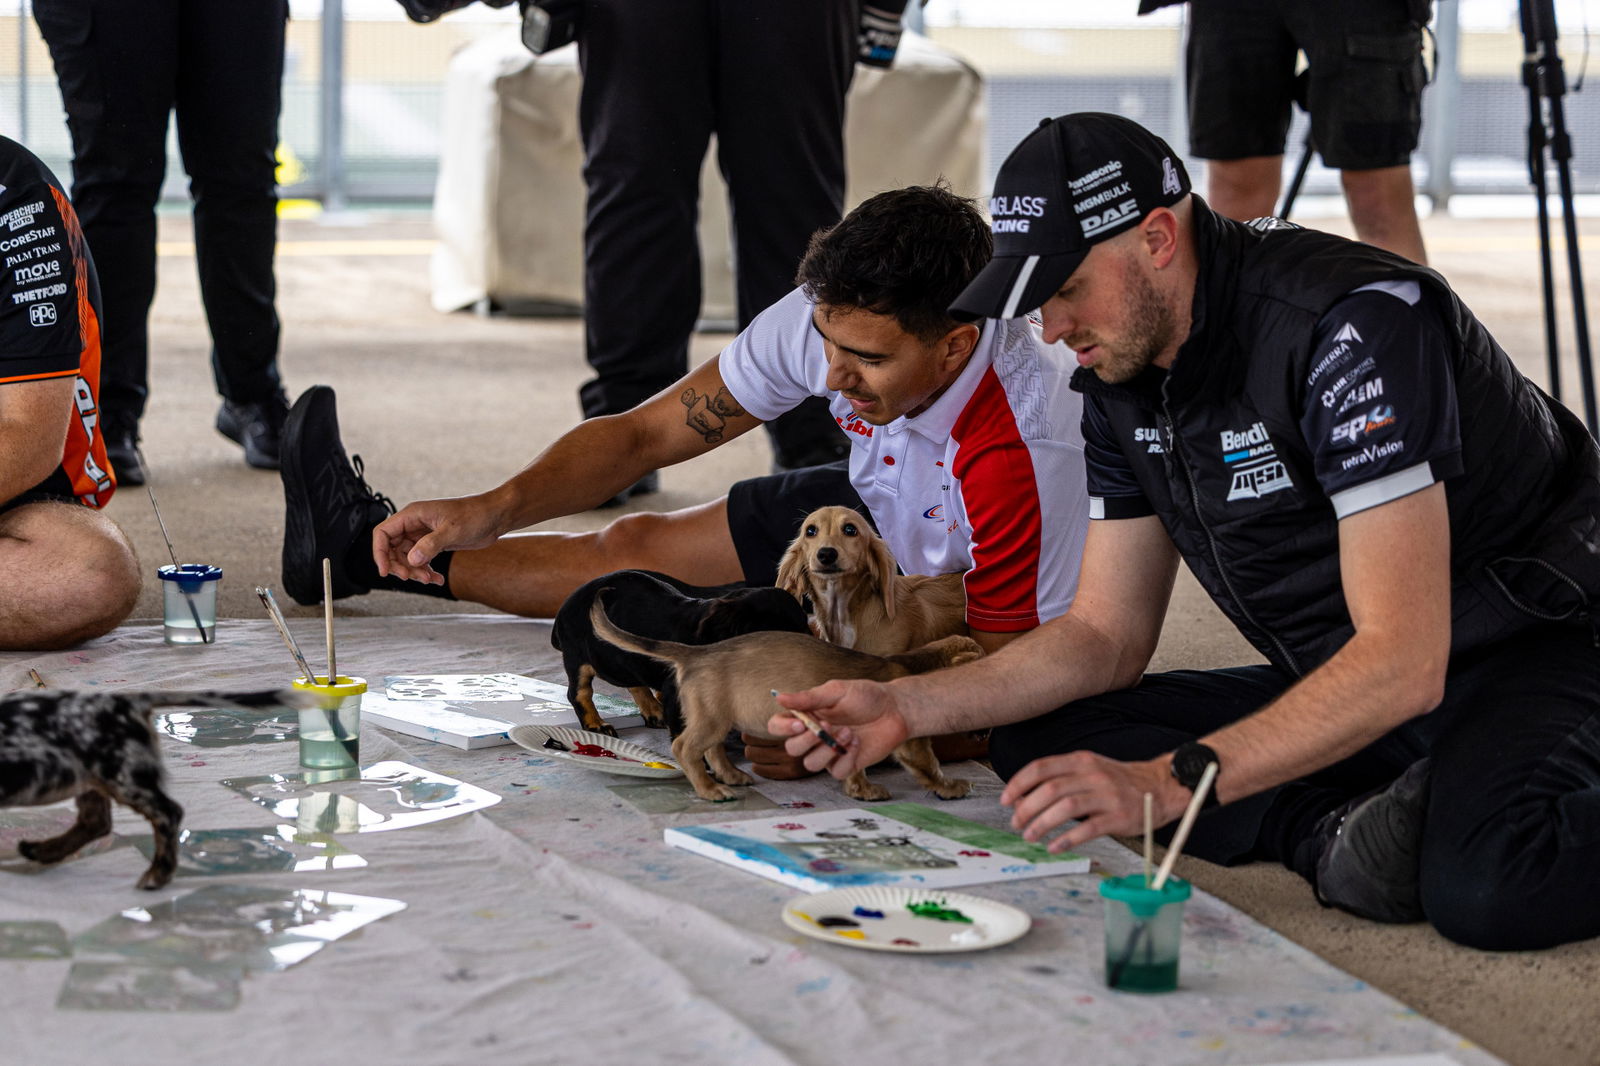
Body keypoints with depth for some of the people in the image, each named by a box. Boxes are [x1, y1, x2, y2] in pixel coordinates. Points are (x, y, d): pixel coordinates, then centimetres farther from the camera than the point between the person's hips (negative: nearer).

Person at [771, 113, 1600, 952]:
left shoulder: (1355, 325, -26)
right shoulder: (1120, 371, 1)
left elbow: (1402, 661, -31)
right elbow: (1106, 633, 8)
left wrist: (1169, 782, -38)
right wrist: (906, 707, -6)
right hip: (1343, 690, 9)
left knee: (1486, 886, -41)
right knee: (1038, 744, -7)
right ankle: (1343, 827, -17)